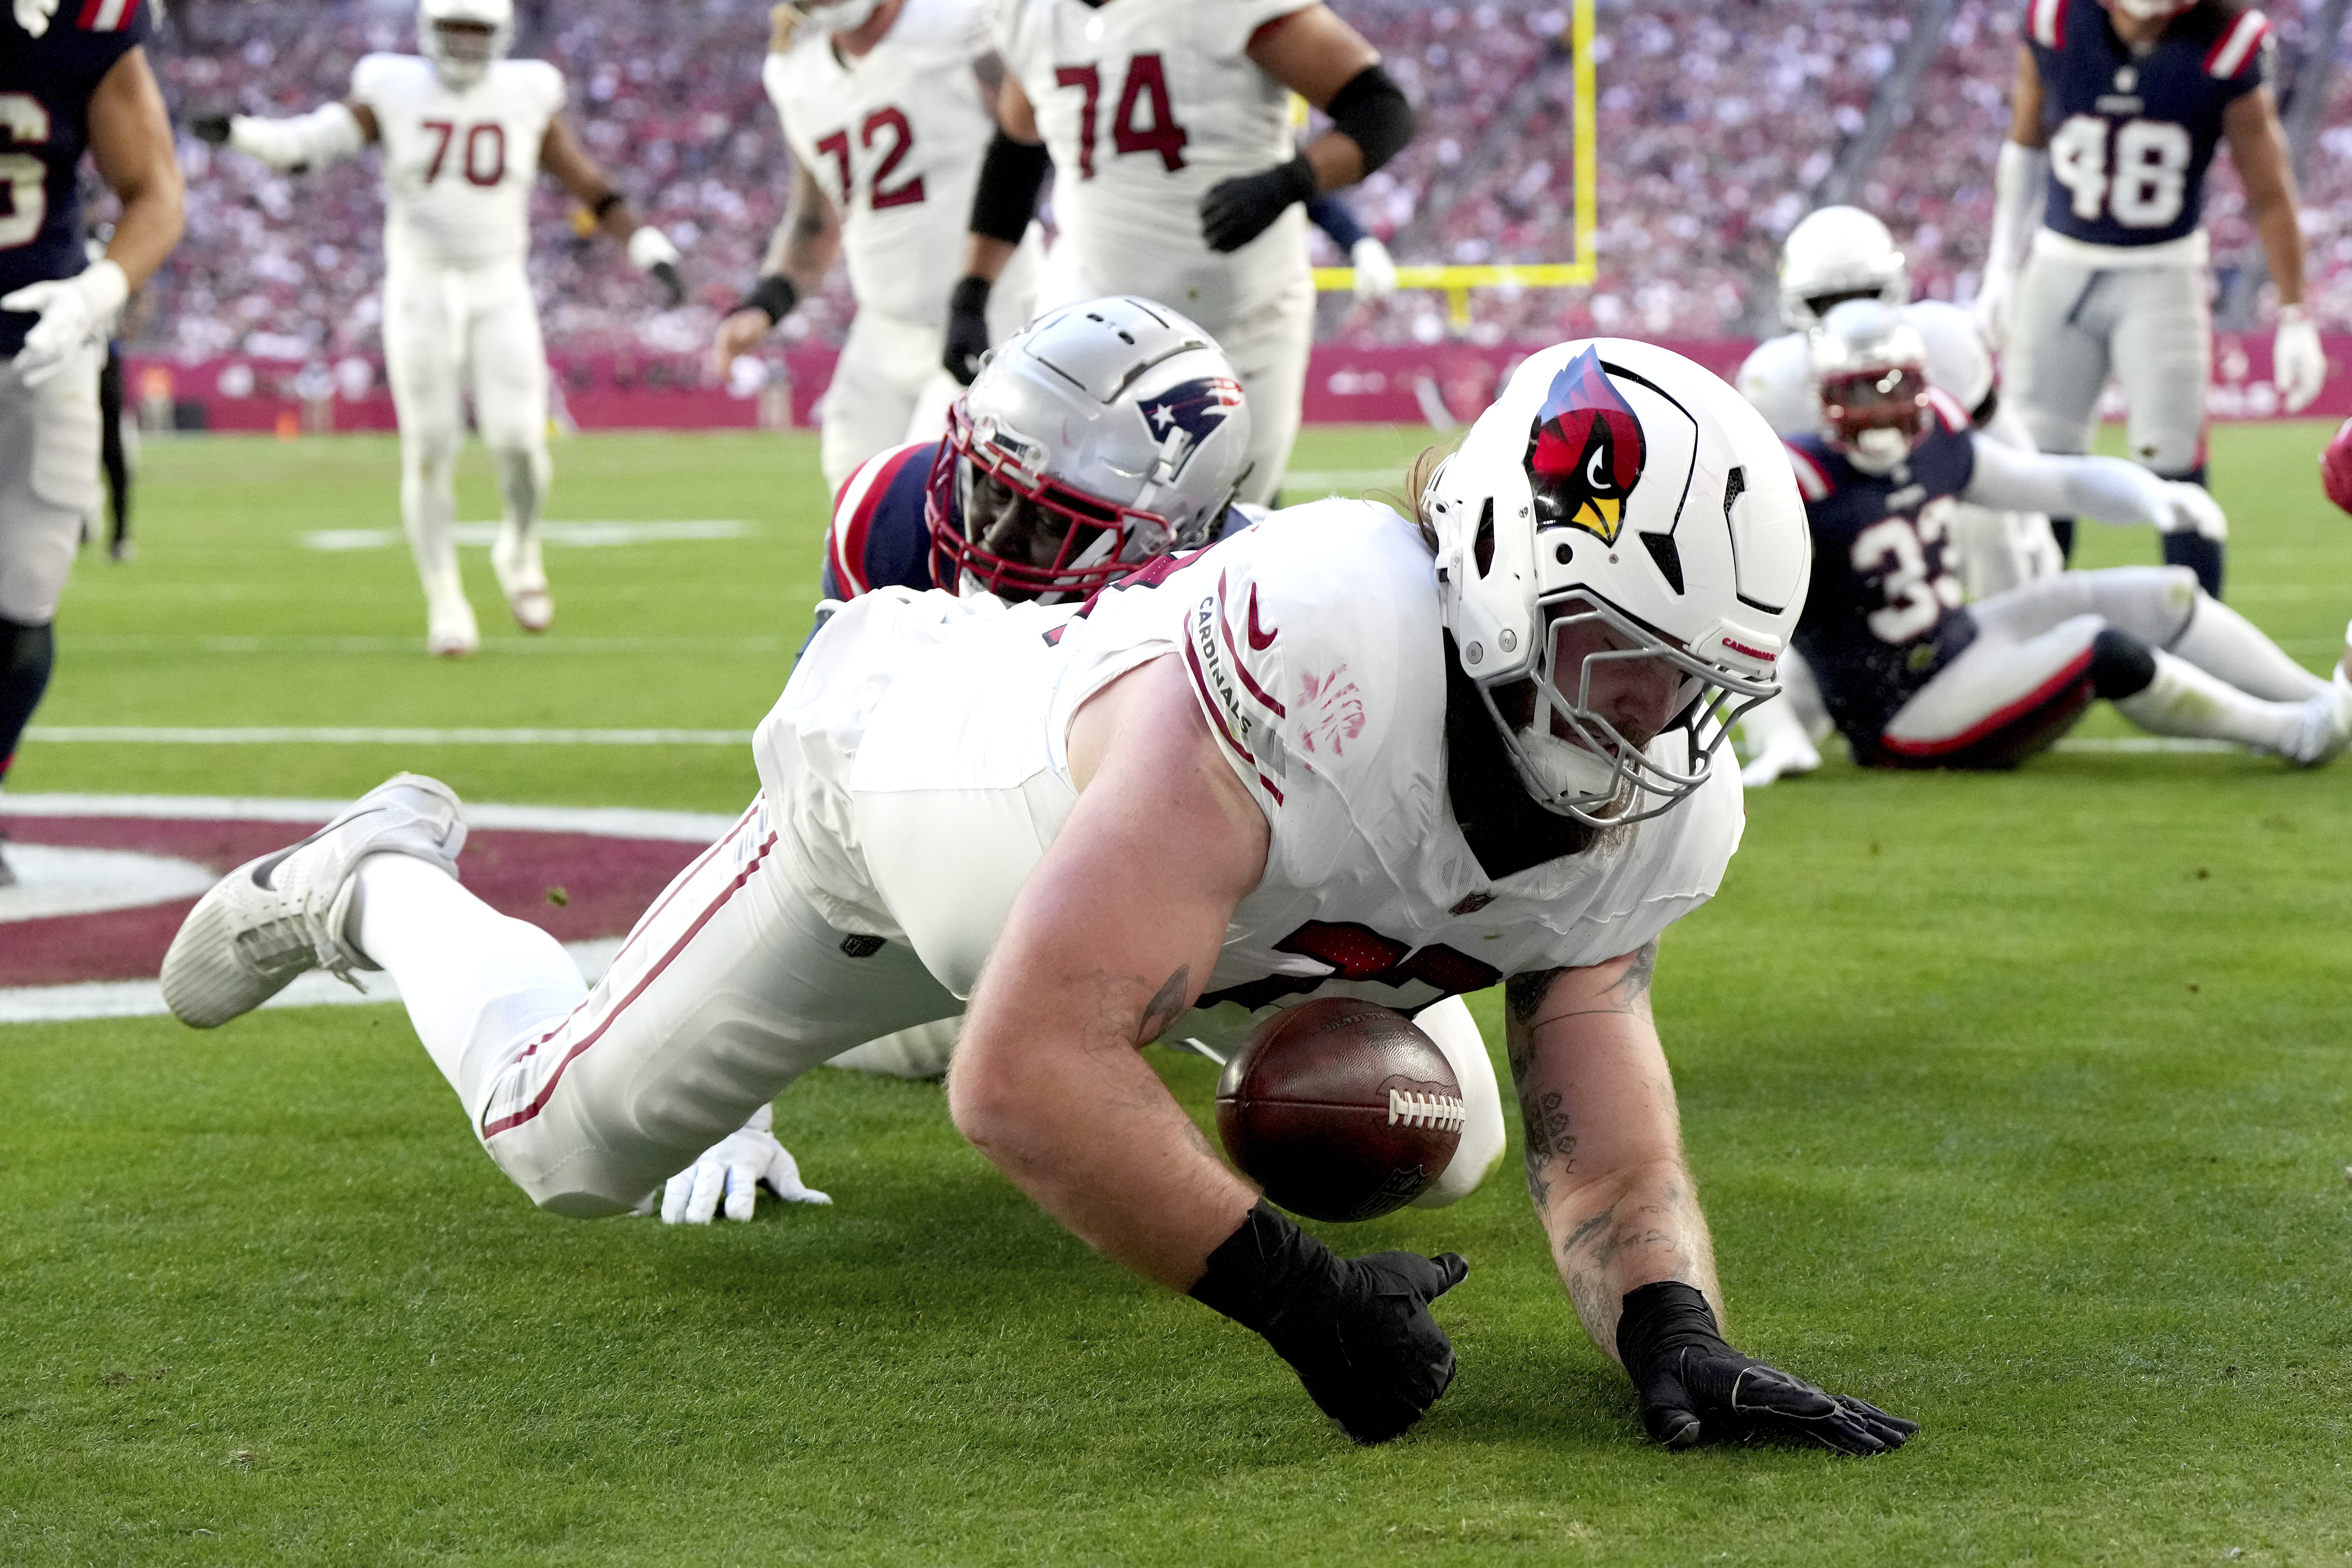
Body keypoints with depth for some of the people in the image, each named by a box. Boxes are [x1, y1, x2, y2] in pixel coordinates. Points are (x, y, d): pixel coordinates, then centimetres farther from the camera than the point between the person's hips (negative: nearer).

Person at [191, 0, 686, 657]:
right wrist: (238, 131, -25)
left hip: (501, 294, 1)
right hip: (420, 293, -1)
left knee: (519, 442, -9)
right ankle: (446, 603, 10)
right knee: (430, 451, -2)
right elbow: (305, 144, -8)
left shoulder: (526, 99, 2)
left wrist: (649, 249, -4)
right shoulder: (394, 93, -2)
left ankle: (520, 550, 22)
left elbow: (591, 185, 5)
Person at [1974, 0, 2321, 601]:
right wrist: (2001, 268, 11)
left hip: (2161, 277, -2)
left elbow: (2269, 194, -5)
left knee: (2174, 474, -10)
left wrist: (2295, 317, -2)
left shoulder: (2225, 48, -15)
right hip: (2061, 267, 2)